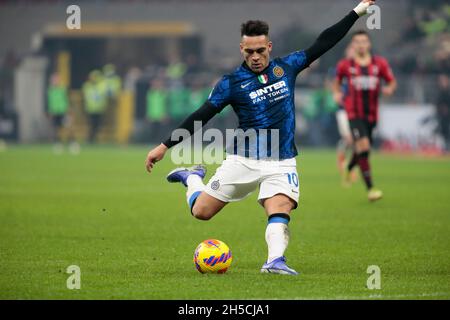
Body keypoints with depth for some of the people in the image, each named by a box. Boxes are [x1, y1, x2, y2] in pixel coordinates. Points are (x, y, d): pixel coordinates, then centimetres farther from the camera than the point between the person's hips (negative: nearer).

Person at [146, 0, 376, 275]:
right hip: (243, 160, -1)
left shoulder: (286, 67, 4)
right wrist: (165, 147, -4)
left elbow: (323, 43, 10)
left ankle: (275, 261, -40)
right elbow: (200, 117, -2)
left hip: (281, 163, 1)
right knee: (201, 211, 3)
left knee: (280, 209, -26)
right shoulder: (232, 83, -4)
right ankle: (192, 177, 33)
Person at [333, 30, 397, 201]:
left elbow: (392, 82, 9)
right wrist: (337, 94, -1)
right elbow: (337, 82, 18)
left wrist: (389, 89, -13)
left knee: (362, 149, 16)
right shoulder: (345, 65, 1)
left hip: (372, 114, 3)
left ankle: (349, 168, 53)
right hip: (354, 114, -3)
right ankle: (370, 188, -19)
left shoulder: (380, 63, 3)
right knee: (363, 146, -20)